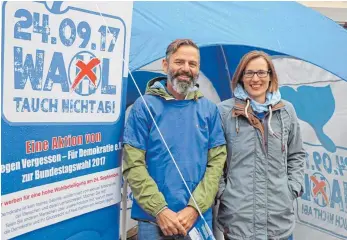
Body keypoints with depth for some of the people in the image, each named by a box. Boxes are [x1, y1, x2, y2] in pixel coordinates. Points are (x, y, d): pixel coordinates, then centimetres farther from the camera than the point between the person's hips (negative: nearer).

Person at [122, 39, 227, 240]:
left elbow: (217, 162, -2)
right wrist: (159, 210, -15)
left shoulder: (209, 109, 2)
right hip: (153, 219, -2)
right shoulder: (145, 106, -6)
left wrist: (194, 208, -11)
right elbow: (133, 164, -9)